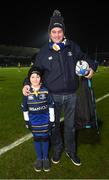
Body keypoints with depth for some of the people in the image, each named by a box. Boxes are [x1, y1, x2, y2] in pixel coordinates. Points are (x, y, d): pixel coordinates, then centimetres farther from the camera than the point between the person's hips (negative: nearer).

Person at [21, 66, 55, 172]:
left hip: (45, 119, -1)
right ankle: (39, 158, 34)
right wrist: (26, 121, 5)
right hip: (33, 120, 1)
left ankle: (46, 158, 32)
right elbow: (24, 108, 1)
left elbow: (51, 105, -6)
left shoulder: (46, 90, -13)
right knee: (36, 138, 14)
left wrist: (52, 120, -4)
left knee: (45, 137, 12)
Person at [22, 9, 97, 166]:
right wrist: (27, 84, -11)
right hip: (53, 95, 0)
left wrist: (92, 67, -4)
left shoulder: (72, 46, -1)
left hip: (71, 95, 1)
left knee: (70, 125, 15)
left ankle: (71, 151, 38)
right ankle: (57, 149, 41)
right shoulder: (44, 51, -3)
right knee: (54, 124, 16)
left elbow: (84, 57, 15)